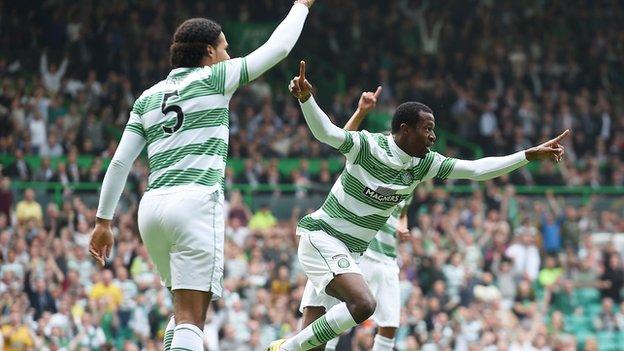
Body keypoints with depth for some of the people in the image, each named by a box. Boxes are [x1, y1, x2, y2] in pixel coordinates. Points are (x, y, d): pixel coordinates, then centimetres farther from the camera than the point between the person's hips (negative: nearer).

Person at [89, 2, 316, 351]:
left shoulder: (148, 97, 17)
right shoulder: (213, 78, 4)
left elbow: (120, 162, 13)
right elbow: (278, 47, 9)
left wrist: (103, 221, 16)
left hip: (152, 205, 6)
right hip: (196, 202, -6)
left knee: (184, 310, 20)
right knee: (191, 319, -12)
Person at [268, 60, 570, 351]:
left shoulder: (423, 164, 2)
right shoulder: (368, 146, -17)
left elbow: (476, 169, 3)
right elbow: (326, 132, -33)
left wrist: (531, 154, -2)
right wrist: (305, 98, -52)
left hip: (350, 252, 8)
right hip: (322, 237, -8)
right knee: (363, 303, -28)